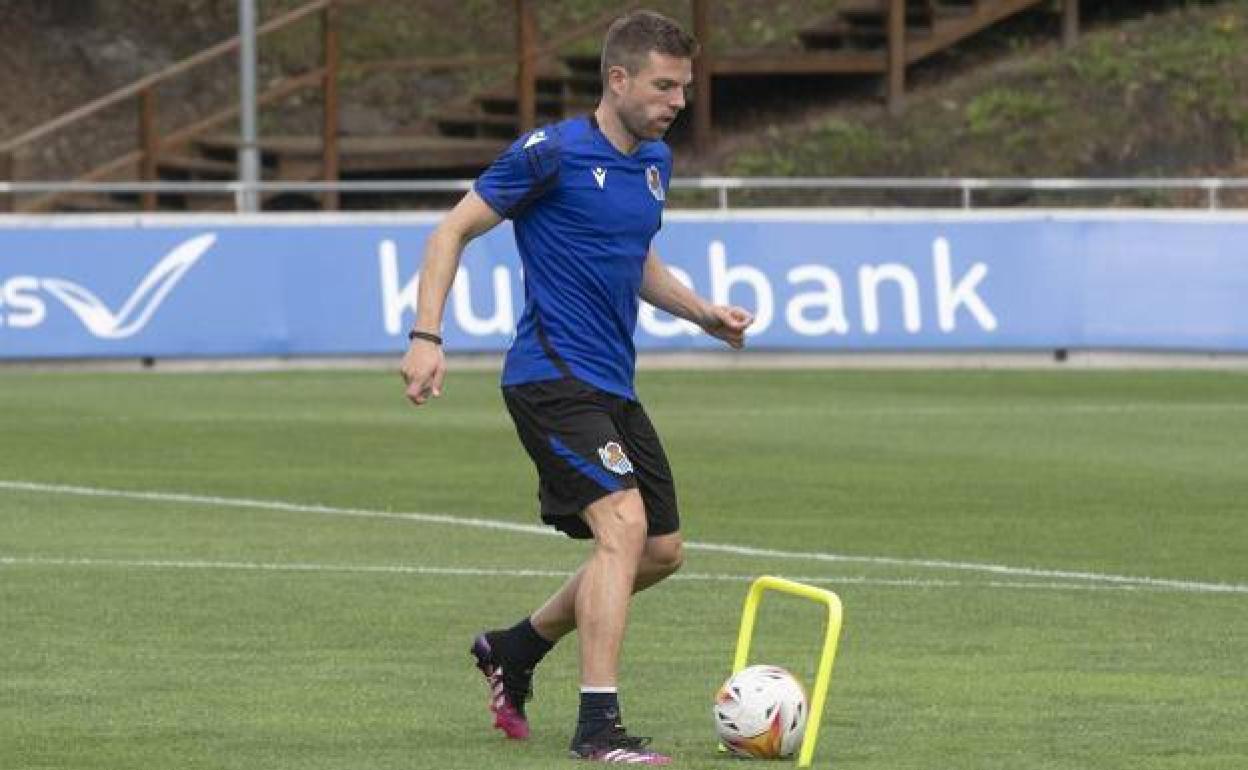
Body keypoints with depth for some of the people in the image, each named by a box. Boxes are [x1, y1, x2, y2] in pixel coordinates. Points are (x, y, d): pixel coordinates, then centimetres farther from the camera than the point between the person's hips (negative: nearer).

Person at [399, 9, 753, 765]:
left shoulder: (656, 162, 12)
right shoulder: (552, 153, -12)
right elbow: (453, 231, -7)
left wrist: (704, 312, 12)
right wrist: (427, 337, -16)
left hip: (612, 388, 9)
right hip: (552, 379, -9)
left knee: (661, 550, 12)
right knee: (624, 526, -22)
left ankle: (515, 649, 30)